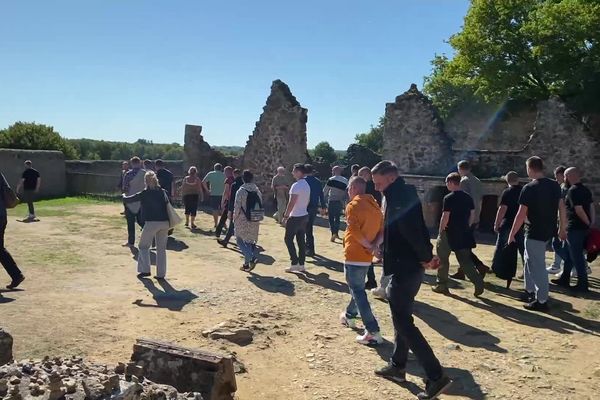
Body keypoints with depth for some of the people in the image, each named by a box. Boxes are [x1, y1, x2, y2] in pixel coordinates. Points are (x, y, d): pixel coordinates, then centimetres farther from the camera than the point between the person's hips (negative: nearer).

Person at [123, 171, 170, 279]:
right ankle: (161, 273, 12)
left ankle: (145, 270, 9)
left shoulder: (144, 194, -1)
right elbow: (167, 204, 19)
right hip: (164, 223, 4)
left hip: (151, 223, -4)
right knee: (161, 248, 11)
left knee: (143, 246, 14)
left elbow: (127, 200, 8)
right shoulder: (163, 192, 10)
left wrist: (124, 196, 27)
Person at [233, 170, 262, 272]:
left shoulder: (241, 191, -12)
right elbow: (261, 206, 4)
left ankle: (251, 258, -12)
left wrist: (234, 218, 2)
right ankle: (247, 263, 20)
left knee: (240, 240, 8)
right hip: (255, 221, 5)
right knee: (250, 241, 16)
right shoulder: (257, 191, 1)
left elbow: (237, 206, -13)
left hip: (243, 221, -5)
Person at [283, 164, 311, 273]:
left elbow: (292, 203, -21)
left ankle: (294, 263, 0)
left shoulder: (296, 186, -18)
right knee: (301, 240, 10)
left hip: (295, 217, -9)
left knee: (289, 239, 1)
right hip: (304, 216, 9)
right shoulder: (307, 185, 11)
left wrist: (285, 216, -15)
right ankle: (301, 265, 14)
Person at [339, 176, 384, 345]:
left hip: (354, 255, -8)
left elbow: (354, 231, -25)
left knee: (358, 292, -5)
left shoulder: (353, 205, -14)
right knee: (357, 288, 25)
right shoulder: (375, 206, 11)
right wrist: (374, 245, -1)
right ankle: (349, 316, 43)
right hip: (366, 256, 8)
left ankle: (373, 332, -10)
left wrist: (369, 246, -16)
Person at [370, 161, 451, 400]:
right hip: (409, 265, 10)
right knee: (402, 317, 19)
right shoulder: (404, 194, 15)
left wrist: (426, 258, -17)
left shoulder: (398, 196, -17)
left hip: (405, 267, -10)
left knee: (402, 321, -5)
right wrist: (427, 255, 6)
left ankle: (436, 376, -3)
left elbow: (411, 229, -28)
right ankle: (398, 366, 32)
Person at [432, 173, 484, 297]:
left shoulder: (449, 198, -13)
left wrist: (440, 232, -6)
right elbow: (472, 215, 10)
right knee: (465, 261, 10)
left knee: (442, 258, 10)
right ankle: (478, 283, -5)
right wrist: (466, 228, 17)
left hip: (449, 234, -6)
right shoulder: (468, 197, 7)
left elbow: (445, 217, -16)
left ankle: (442, 285, 17)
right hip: (464, 234, 6)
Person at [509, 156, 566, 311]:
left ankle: (541, 301, 7)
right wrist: (562, 228, 17)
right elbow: (561, 208, 7)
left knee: (538, 266, 0)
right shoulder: (555, 185, 4)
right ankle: (530, 291, 32)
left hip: (535, 232, -8)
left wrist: (512, 233, -9)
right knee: (530, 259, 23)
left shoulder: (529, 188, -17)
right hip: (549, 230, 8)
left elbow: (521, 214, -17)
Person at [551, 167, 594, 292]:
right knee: (569, 253, 18)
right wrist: (591, 223, 10)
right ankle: (565, 279, 26)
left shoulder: (572, 191, -16)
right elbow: (592, 207, 11)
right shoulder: (585, 189, 12)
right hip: (583, 227, 9)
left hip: (575, 228, -9)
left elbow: (579, 210, -22)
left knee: (577, 256, -1)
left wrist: (587, 223, -11)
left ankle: (583, 284, 4)